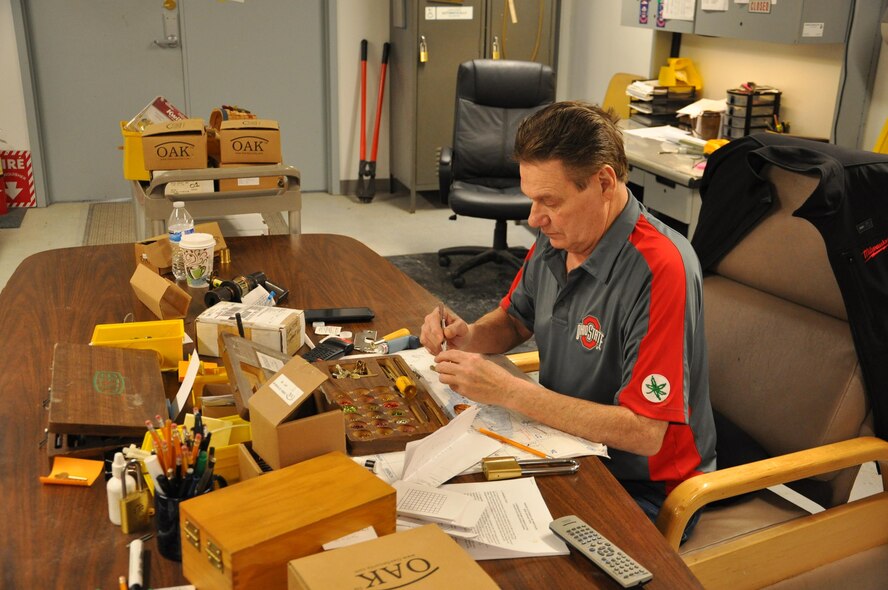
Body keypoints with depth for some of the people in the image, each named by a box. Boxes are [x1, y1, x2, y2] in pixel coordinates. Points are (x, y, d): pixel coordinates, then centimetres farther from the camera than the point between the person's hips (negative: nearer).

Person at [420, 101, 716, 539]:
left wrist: (507, 391, -30)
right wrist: (467, 337, -9)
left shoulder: (659, 270, -27)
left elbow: (643, 432, -29)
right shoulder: (556, 237, -2)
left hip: (641, 490, -7)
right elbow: (514, 321, 15)